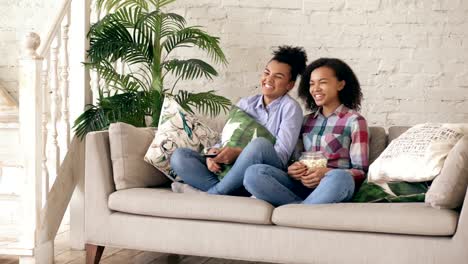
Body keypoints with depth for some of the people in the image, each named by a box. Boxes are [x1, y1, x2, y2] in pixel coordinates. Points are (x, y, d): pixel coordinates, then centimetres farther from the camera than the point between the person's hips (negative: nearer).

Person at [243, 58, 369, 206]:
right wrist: (293, 169, -4)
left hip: (336, 188, -4)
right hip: (303, 186, 4)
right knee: (253, 173, -22)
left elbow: (361, 171, 0)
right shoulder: (306, 121, 22)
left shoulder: (354, 121, 6)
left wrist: (327, 173, -18)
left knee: (339, 177, -41)